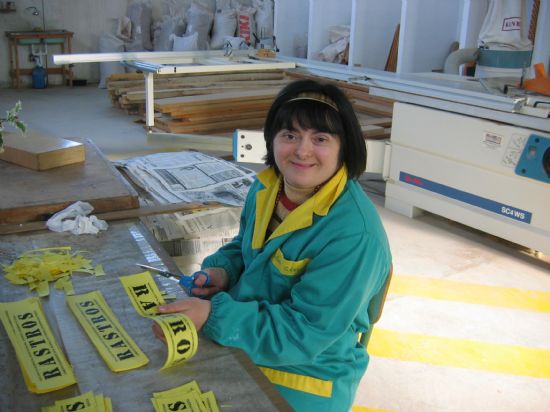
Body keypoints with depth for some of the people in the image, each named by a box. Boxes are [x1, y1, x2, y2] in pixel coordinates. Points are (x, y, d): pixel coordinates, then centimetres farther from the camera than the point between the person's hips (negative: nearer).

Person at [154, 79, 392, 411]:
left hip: (304, 377, -7)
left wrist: (214, 315, -32)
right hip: (241, 347, 7)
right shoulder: (267, 187, -2)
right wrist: (223, 269, -7)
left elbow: (304, 332, -25)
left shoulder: (355, 234, -27)